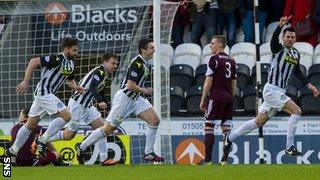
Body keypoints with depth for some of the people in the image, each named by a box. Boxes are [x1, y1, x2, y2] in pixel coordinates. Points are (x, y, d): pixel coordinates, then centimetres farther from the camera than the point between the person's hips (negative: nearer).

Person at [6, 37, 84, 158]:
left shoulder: (71, 64, 10)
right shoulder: (57, 59, -18)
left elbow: (69, 80, 25)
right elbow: (34, 62, -20)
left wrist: (76, 87, 3)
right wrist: (26, 82, -22)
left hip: (49, 94, 10)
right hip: (44, 93, -10)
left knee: (31, 125, 14)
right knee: (66, 116, -15)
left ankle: (13, 150, 21)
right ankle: (42, 141, -11)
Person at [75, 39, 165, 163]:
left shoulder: (143, 63, 10)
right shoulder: (137, 64, -21)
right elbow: (130, 85, -26)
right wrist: (144, 91, -13)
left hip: (135, 98, 9)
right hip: (124, 98, -9)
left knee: (154, 120, -5)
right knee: (108, 129, -1)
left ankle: (149, 153, -1)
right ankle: (81, 147, 13)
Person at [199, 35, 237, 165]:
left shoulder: (215, 59, -8)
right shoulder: (231, 61, 13)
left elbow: (208, 81, -9)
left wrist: (202, 100, -5)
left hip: (216, 97, -7)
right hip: (228, 99, 7)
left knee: (208, 127, -4)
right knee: (226, 129, 6)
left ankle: (207, 160, -10)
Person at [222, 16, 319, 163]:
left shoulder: (296, 54, 14)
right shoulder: (279, 49, -8)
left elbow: (297, 72, 27)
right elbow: (274, 40, -31)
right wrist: (280, 26, -46)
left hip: (280, 92, 8)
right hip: (272, 89, -8)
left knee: (260, 121, 12)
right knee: (296, 111, -17)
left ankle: (230, 138, 23)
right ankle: (289, 147, -13)